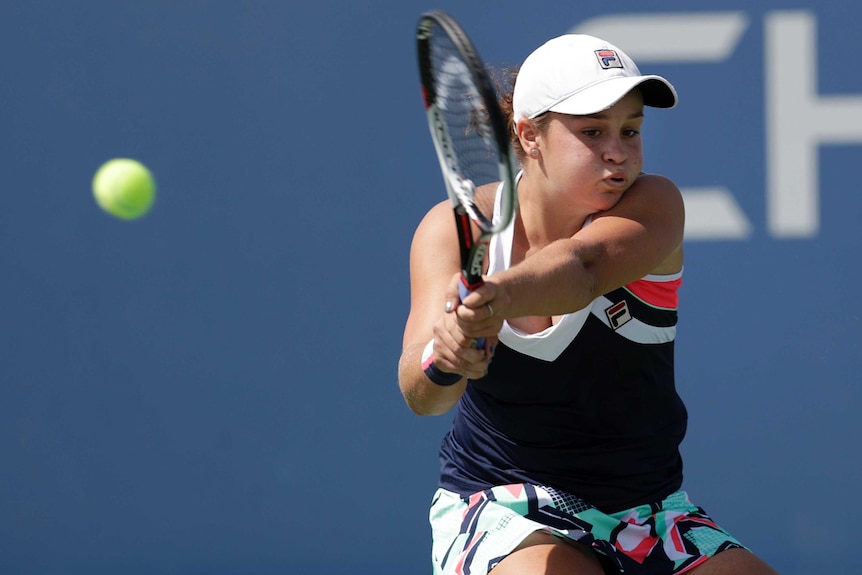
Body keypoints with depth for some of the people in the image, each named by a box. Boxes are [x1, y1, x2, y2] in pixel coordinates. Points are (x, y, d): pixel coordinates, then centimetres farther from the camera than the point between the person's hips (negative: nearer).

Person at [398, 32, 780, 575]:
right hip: (501, 510, -2)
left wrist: (501, 295, -58)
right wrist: (441, 359, -50)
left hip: (649, 520, 2)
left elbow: (583, 265, -35)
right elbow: (421, 396, -24)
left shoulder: (652, 205, -10)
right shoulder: (456, 228, -10)